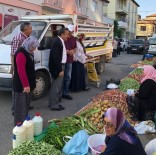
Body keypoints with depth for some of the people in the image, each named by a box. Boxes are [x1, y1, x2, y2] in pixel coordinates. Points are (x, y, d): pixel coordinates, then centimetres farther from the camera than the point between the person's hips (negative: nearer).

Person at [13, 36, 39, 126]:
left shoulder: (28, 52, 11)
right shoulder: (21, 54, -21)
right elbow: (21, 71, -26)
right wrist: (26, 85, -26)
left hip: (27, 84, 10)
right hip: (22, 85, -10)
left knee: (26, 104, 19)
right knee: (21, 104, -1)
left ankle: (24, 121, 33)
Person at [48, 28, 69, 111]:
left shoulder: (59, 41, 11)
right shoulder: (57, 42, -20)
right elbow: (56, 57, -24)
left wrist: (65, 52, 7)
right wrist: (60, 70, -23)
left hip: (58, 66, 11)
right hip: (57, 67, -11)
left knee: (55, 86, 18)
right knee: (56, 87, -2)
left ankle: (52, 103, 30)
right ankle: (54, 105, 9)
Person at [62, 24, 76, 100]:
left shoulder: (73, 39, 12)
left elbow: (75, 48, 22)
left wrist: (73, 50, 0)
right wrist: (65, 51, -19)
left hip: (69, 60, 7)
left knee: (68, 77, 12)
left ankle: (65, 93, 23)